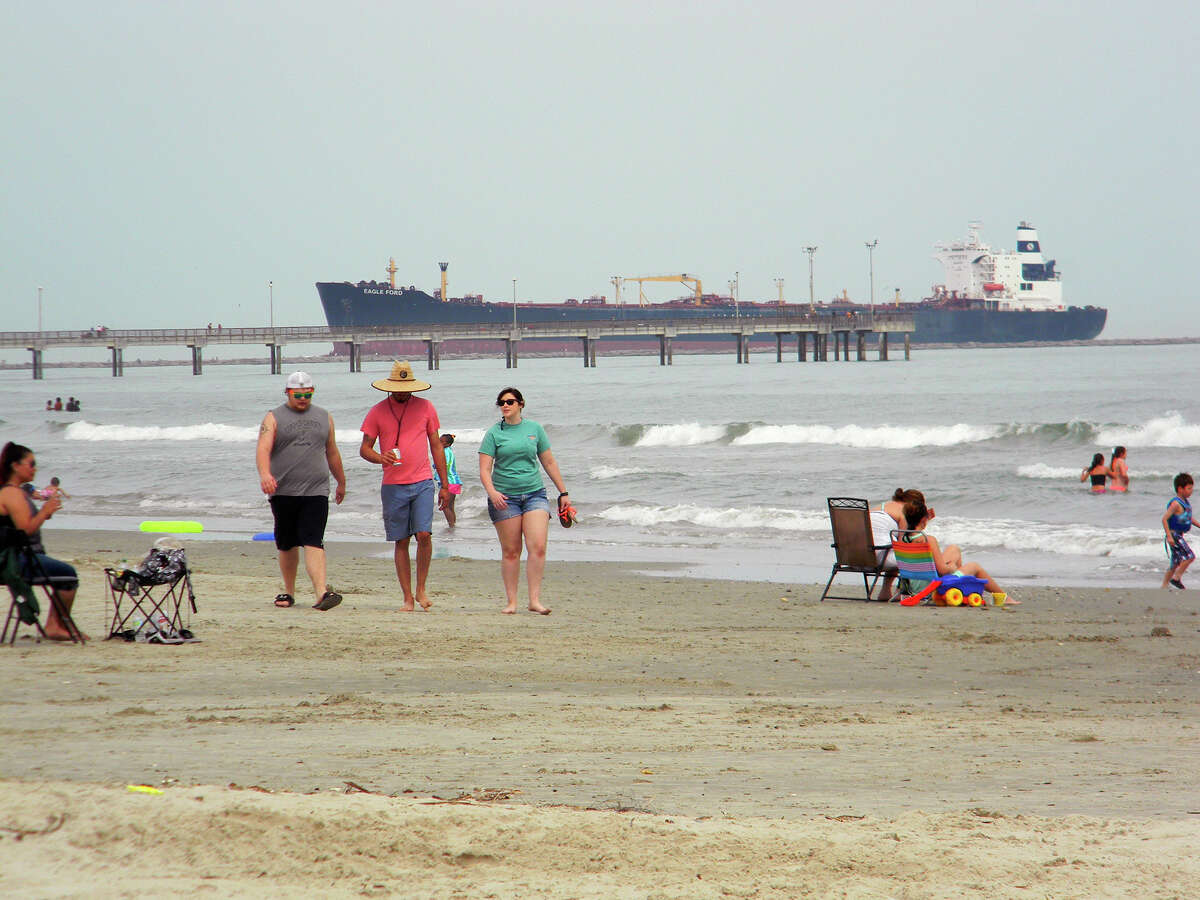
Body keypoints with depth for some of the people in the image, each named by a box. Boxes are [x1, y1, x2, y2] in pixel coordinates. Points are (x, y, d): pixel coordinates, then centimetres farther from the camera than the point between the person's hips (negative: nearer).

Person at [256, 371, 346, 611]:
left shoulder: (324, 418, 15)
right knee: (287, 545, 9)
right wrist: (264, 474, -29)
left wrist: (341, 482, 32)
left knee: (313, 542, -13)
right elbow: (263, 449, -10)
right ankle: (288, 591, 25)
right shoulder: (274, 418, 5)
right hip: (283, 492, 0)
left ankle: (321, 593, -24)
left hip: (316, 492, 0)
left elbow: (332, 453, 25)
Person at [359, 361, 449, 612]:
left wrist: (444, 485, 10)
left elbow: (436, 446, 12)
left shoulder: (425, 407, 7)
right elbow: (364, 448, 6)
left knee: (424, 534, -14)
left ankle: (421, 588, 3)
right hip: (393, 486, 0)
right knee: (401, 541, 2)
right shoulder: (378, 412, 5)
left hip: (423, 483, 0)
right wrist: (380, 458, -18)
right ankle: (407, 597, 7)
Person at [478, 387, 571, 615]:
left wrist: (563, 493, 17)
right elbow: (484, 469, -4)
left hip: (534, 493, 1)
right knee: (511, 551, 0)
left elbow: (549, 463, 17)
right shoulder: (494, 433, 2)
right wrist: (492, 492, -22)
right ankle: (511, 602, 6)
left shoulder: (534, 428, 9)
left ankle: (535, 600, -11)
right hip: (504, 497, -1)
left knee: (538, 547, -13)